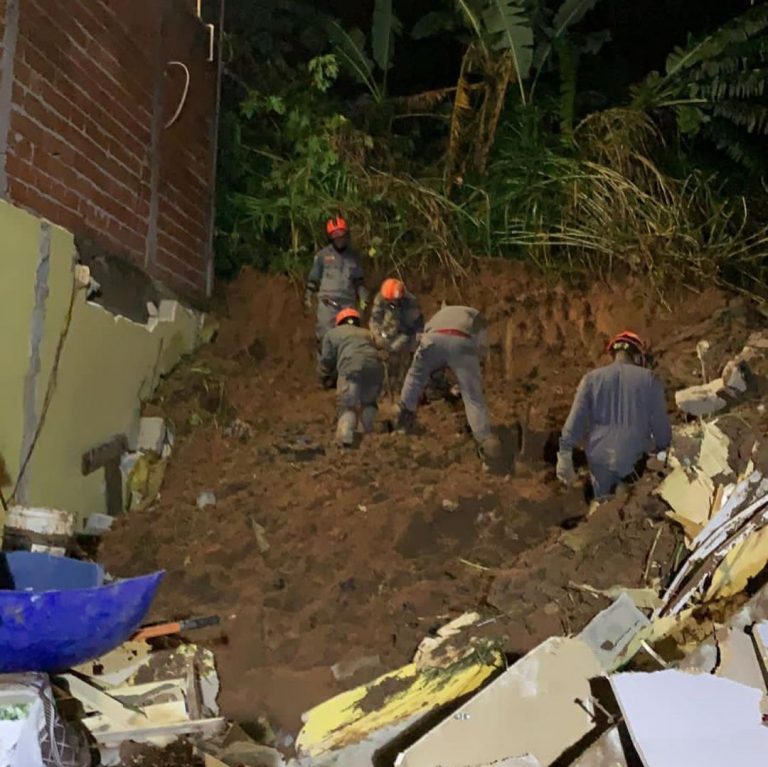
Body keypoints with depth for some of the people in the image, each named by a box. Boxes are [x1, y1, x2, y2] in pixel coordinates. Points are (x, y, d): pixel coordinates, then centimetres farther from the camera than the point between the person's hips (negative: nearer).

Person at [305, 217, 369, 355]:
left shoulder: (353, 255, 11)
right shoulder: (323, 255, 3)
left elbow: (358, 280, 17)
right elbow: (313, 278, 10)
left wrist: (363, 299, 9)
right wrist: (308, 297, 9)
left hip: (348, 303, 2)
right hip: (327, 303, -2)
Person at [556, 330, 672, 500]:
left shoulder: (592, 379, 2)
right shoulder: (649, 379, 1)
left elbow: (575, 419, -1)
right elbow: (660, 423, 4)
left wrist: (565, 456, 2)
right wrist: (663, 451, 20)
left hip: (601, 459, 1)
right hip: (636, 459, -1)